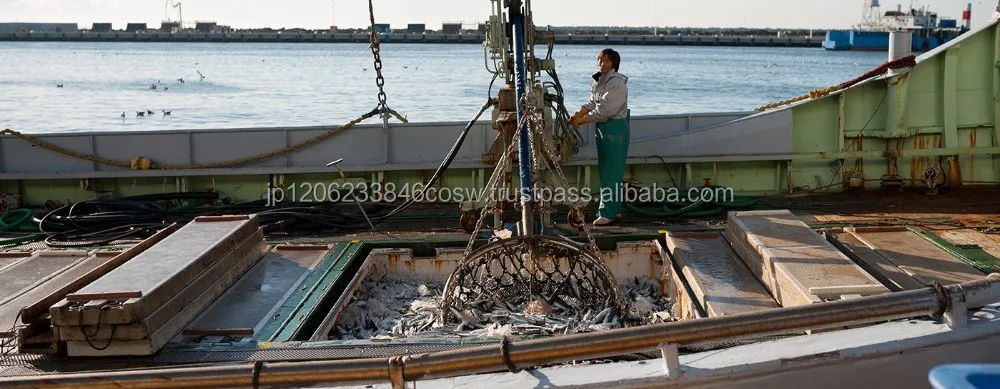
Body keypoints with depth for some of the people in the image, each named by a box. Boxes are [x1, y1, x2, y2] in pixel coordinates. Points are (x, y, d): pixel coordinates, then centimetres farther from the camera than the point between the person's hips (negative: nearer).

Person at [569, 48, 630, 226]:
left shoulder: (616, 83, -19)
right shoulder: (599, 81, 11)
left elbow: (602, 112, -22)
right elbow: (591, 103, 9)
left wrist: (581, 121, -16)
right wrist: (576, 116, -6)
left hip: (615, 128, -10)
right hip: (603, 127, 10)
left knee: (609, 171, -7)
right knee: (606, 170, 15)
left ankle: (608, 213, -2)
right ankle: (614, 208, 25)